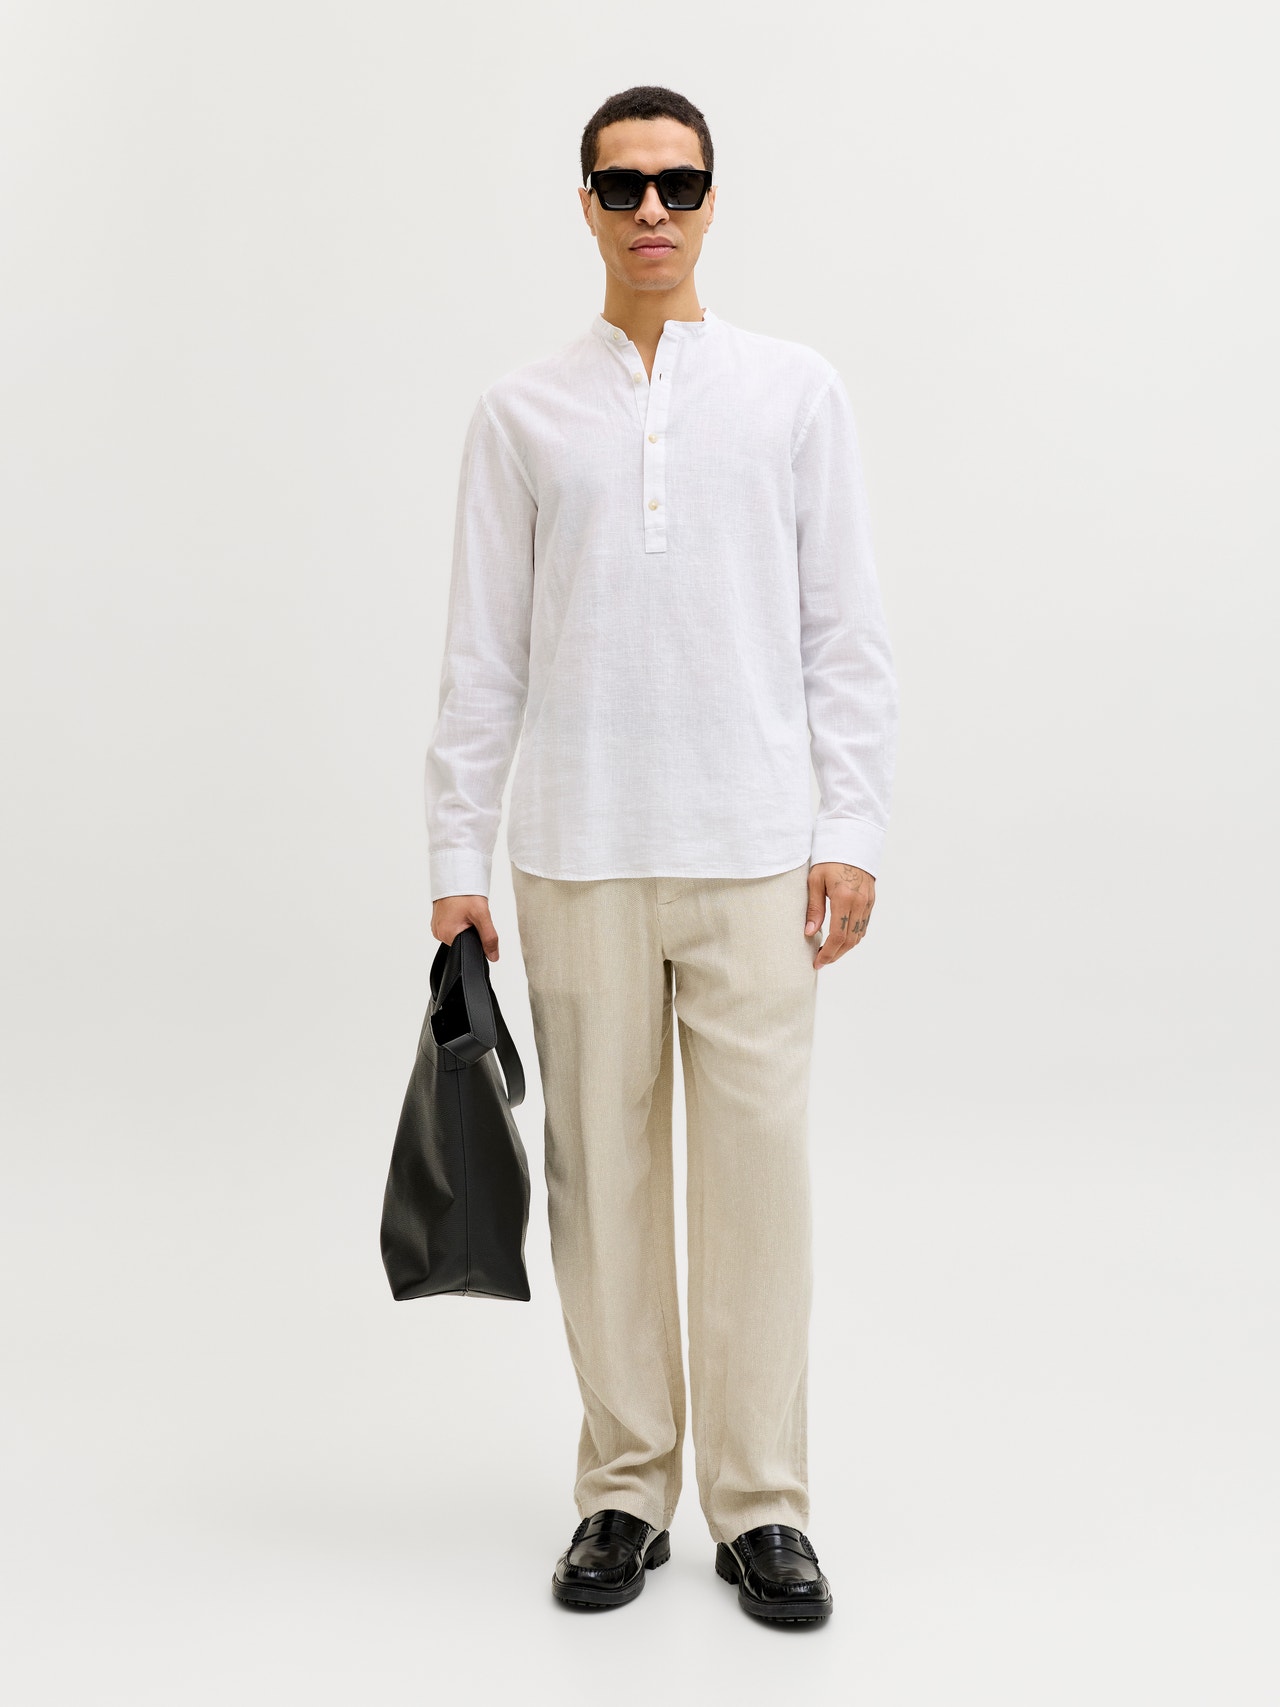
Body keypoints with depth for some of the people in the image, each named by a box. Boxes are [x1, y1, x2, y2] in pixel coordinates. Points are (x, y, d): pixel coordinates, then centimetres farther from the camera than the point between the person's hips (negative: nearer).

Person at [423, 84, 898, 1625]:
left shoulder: (795, 390, 7)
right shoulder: (521, 411, 8)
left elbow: (846, 629, 4)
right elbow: (482, 649, 7)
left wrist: (853, 827, -4)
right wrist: (456, 855, 2)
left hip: (755, 852, -1)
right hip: (578, 853, 1)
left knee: (755, 1169, 1)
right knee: (601, 1174, 6)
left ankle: (762, 1505, 13)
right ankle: (625, 1493, 20)